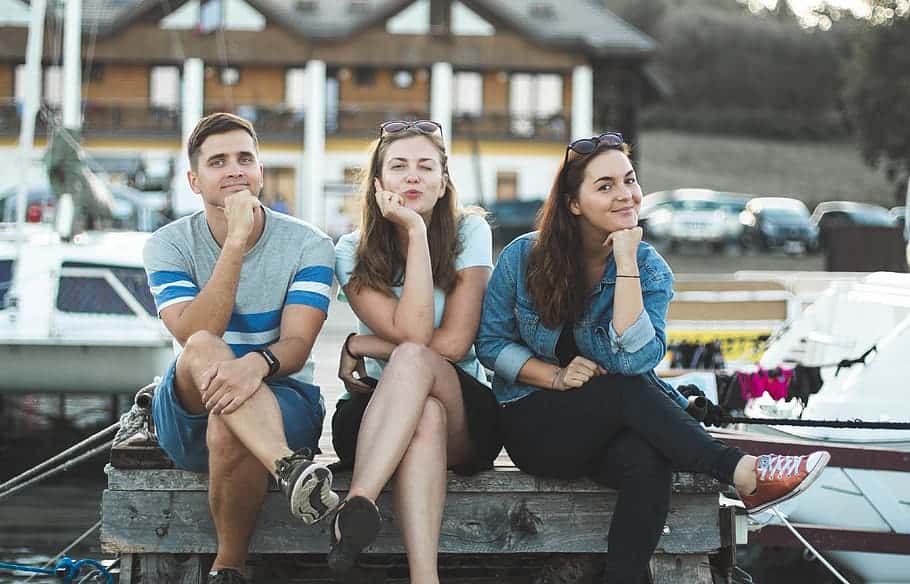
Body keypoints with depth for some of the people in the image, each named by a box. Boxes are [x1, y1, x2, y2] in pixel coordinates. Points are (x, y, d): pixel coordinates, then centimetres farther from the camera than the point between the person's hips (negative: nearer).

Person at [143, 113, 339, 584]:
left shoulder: (308, 245, -3)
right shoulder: (169, 245, -2)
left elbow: (296, 345, -15)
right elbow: (195, 337, -19)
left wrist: (259, 363, -39)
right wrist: (236, 241, -24)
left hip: (282, 401, -1)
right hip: (188, 414, 1)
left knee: (228, 431, -37)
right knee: (204, 351, -33)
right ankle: (289, 469, -51)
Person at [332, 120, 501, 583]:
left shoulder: (469, 233, -2)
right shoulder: (352, 252, -1)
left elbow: (453, 343, -11)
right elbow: (412, 334, -17)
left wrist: (359, 347, -8)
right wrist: (415, 232, -17)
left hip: (466, 414, 0)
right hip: (375, 415, 0)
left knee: (412, 361, -35)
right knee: (427, 415, -38)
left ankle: (356, 507, -51)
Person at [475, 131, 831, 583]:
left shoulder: (650, 269, -3)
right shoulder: (523, 257, -4)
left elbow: (634, 358, -20)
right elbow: (491, 343, 1)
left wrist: (626, 264, -22)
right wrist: (557, 377, -15)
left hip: (612, 429, 1)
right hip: (535, 425, -1)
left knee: (649, 461, -36)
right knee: (626, 390, -32)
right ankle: (744, 474, -30)